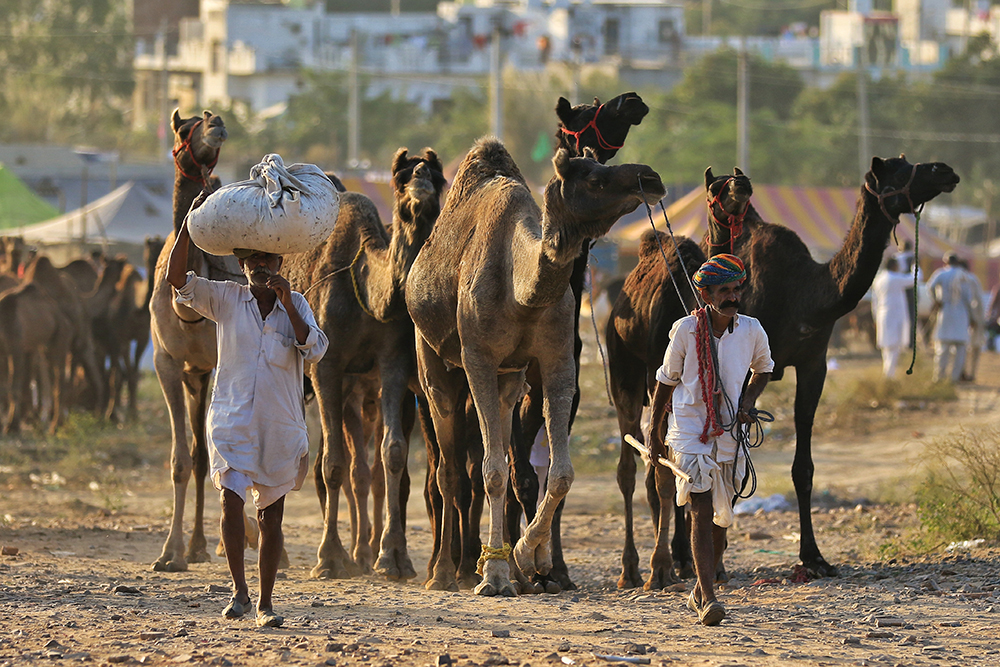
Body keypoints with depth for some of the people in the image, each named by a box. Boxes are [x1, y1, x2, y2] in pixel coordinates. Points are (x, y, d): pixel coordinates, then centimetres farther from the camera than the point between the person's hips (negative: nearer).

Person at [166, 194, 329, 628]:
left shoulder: (295, 304, 3)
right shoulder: (226, 299, 1)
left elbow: (315, 350, -11)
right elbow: (177, 278, -10)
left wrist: (287, 304, -19)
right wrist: (189, 224, -18)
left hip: (280, 425, 1)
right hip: (232, 420, -1)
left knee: (271, 514, 7)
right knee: (232, 498, -19)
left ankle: (265, 603, 17)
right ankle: (238, 589, -6)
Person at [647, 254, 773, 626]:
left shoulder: (751, 331, -1)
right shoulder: (686, 330, -8)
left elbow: (764, 369, 21)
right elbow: (666, 380, 5)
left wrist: (749, 400, 1)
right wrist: (655, 433, 9)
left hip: (730, 434, 4)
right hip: (689, 431, -4)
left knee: (721, 518, 12)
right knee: (701, 512, -15)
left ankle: (701, 591, 31)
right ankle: (708, 600, -21)